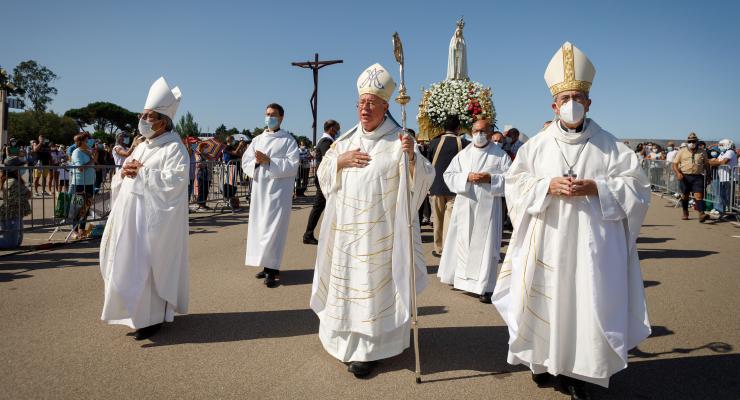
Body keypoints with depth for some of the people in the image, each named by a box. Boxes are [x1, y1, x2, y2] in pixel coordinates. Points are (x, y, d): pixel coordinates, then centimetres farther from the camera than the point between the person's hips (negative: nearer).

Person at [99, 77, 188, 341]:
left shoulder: (174, 148, -9)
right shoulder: (141, 147, 17)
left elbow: (174, 181, -22)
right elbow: (118, 181, 20)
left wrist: (142, 172, -15)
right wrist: (124, 172, -4)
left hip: (153, 219, -8)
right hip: (130, 216, 9)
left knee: (146, 266, -4)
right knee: (128, 264, 13)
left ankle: (153, 317, 8)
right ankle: (138, 311, 26)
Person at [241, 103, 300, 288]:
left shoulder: (288, 140, 1)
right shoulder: (257, 140, 15)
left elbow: (293, 165, -10)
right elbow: (245, 162, 10)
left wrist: (269, 161, -15)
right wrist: (256, 162, -11)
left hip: (278, 190, -5)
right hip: (259, 189, 5)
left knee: (273, 228, -9)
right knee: (259, 227, 7)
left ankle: (273, 269, -6)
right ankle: (267, 265, 17)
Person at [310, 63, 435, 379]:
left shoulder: (398, 141, -6)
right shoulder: (347, 140, 9)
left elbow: (425, 178, -11)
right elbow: (323, 172, 13)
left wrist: (411, 156, -29)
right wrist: (340, 160, -5)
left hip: (379, 230, -5)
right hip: (347, 227, 5)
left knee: (374, 285, 2)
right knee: (348, 281, 14)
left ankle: (369, 349, 14)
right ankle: (348, 339, 31)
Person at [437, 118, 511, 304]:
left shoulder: (500, 155, 2)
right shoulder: (463, 154, 9)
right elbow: (448, 175, 3)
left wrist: (490, 178, -17)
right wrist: (467, 177, -13)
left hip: (488, 208, -3)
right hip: (464, 207, 3)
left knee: (485, 245, -3)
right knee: (463, 243, 9)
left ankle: (485, 286, 3)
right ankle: (461, 278, 26)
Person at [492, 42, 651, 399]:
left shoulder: (608, 144, 3)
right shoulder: (537, 144, 4)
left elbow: (636, 184, 1)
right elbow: (514, 182, 4)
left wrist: (594, 188, -13)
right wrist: (548, 186, -12)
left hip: (591, 240, 0)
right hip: (547, 239, 1)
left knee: (588, 303, 1)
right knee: (546, 299, 5)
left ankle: (577, 371, 16)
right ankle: (544, 359, 24)